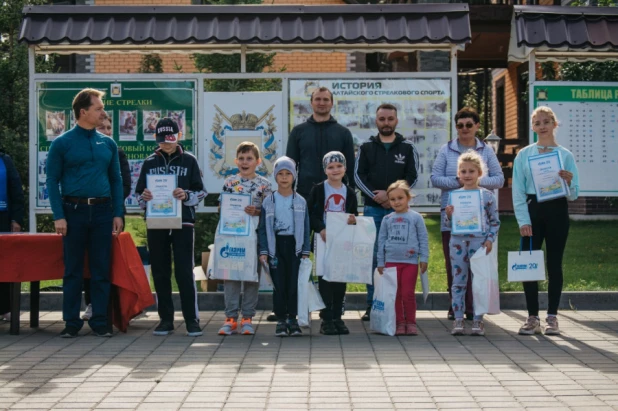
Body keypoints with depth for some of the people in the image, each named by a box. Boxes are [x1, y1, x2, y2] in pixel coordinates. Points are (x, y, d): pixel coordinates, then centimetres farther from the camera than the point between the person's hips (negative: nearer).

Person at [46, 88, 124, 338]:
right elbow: (52, 181, -3)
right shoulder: (62, 144, -1)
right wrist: (58, 216, -10)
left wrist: (117, 213, 3)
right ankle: (72, 322, 11)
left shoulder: (108, 144, 9)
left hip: (102, 211, 3)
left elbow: (116, 180, 11)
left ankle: (100, 321, 13)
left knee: (101, 270, 5)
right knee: (73, 270, 3)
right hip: (74, 211, -3)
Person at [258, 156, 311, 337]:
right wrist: (263, 251, -3)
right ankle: (281, 320, 8)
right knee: (279, 284, 1)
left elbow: (306, 228, 6)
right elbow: (263, 228, 4)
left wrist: (306, 251, 0)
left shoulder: (300, 202, 5)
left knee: (294, 283, 0)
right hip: (275, 245, 0)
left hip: (294, 245, 0)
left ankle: (293, 319, 8)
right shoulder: (268, 201, 4)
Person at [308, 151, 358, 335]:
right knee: (325, 279, -1)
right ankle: (326, 320, 3)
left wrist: (353, 220, -11)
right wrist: (321, 229, -21)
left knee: (340, 279, 6)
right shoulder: (318, 189, -1)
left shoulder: (349, 192, 9)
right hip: (323, 240, -3)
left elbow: (354, 215, 13)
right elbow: (310, 214, -6)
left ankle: (337, 317, 15)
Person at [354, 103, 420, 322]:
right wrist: (376, 196, -12)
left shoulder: (407, 148, 9)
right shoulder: (366, 148, 10)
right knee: (372, 257, 0)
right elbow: (358, 176, 2)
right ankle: (372, 305, 4)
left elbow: (413, 177, 1)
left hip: (399, 209, 0)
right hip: (372, 209, 0)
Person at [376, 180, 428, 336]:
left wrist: (423, 259, -2)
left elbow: (423, 239, 3)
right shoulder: (387, 219, 8)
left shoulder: (415, 217, 1)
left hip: (410, 261, -2)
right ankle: (399, 323, 12)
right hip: (391, 261, 2)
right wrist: (380, 263, 9)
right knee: (395, 294, 4)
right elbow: (381, 241, 11)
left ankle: (411, 322, 10)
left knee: (408, 294, -1)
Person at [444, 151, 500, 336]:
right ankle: (458, 319, 10)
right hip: (458, 242, 2)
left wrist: (490, 239, -5)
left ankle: (478, 320, 9)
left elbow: (495, 221, 5)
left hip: (479, 242, -1)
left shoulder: (487, 195, 1)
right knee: (458, 281, 5)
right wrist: (449, 215, -12)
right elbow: (448, 222, 9)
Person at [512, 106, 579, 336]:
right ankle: (533, 317, 8)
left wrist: (568, 182, -19)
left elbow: (573, 195, 3)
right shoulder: (524, 155, 5)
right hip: (532, 210, 0)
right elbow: (518, 191, 1)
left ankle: (552, 317, 12)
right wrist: (523, 221, -7)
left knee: (554, 265, 4)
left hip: (557, 211, 0)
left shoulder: (565, 155, 4)